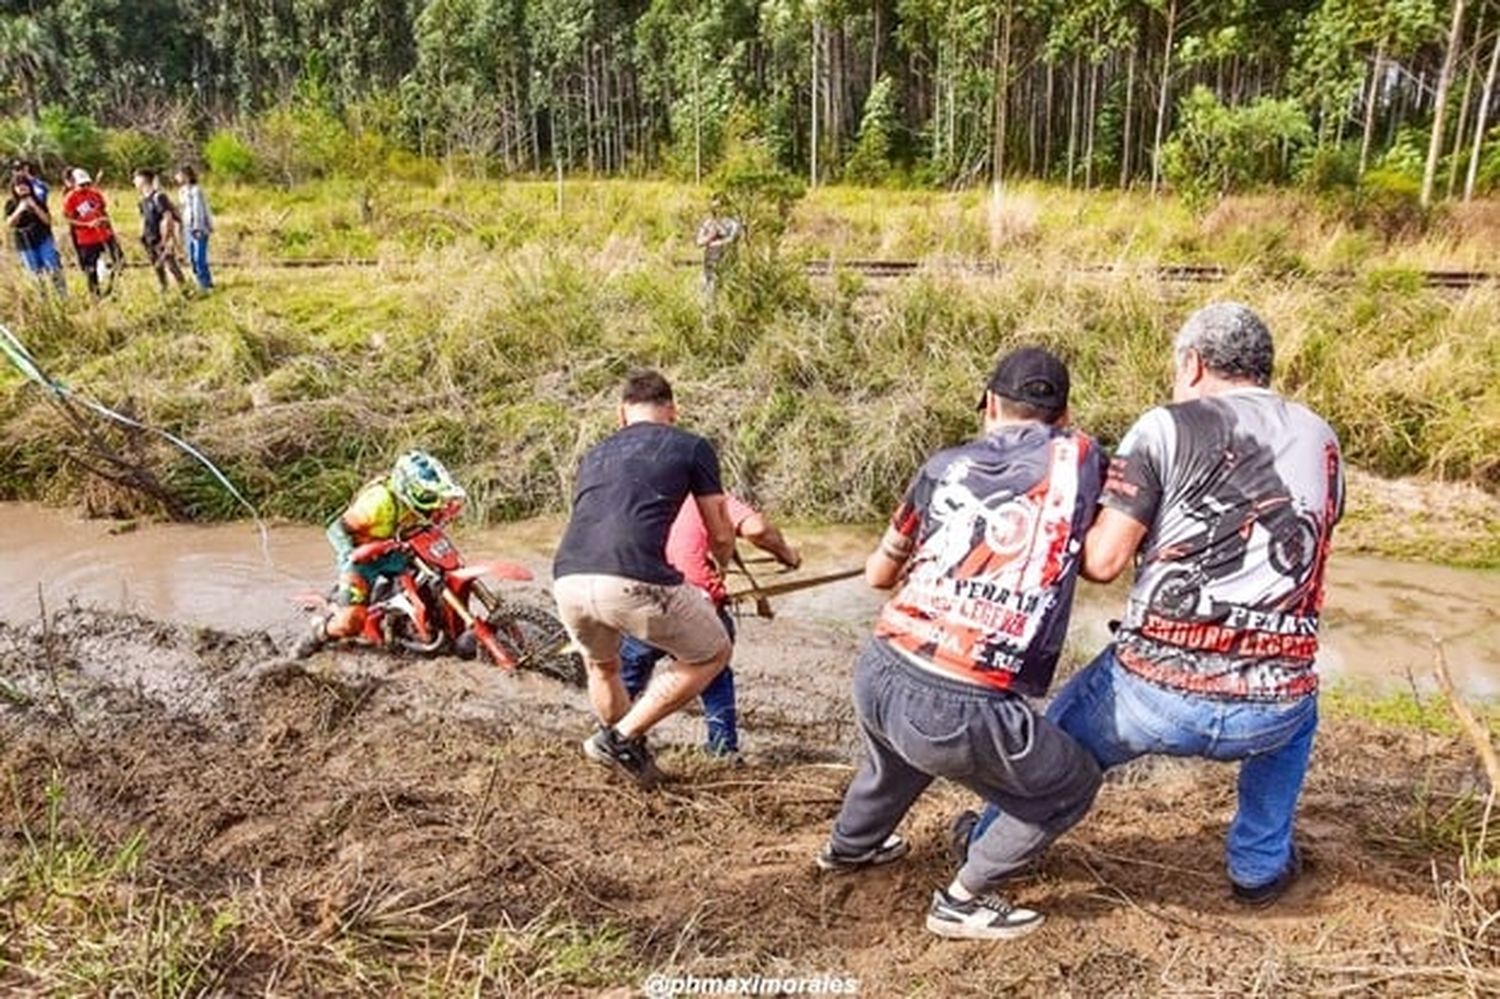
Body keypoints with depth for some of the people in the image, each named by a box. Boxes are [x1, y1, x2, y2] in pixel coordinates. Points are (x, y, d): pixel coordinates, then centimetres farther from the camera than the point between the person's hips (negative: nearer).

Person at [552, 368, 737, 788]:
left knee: (601, 666, 35)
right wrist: (721, 570, 43)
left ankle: (628, 754, 45)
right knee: (712, 654, 20)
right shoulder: (691, 447, 15)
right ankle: (624, 736, 16)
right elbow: (721, 537, 19)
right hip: (633, 583, -5)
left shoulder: (595, 453, 29)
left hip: (568, 582, 6)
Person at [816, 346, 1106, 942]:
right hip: (961, 710, -5)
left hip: (877, 674, 5)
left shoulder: (948, 464, 11)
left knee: (899, 754, 39)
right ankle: (963, 902, 23)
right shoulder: (1079, 457, 4)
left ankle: (849, 845, 62)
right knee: (1073, 787, 23)